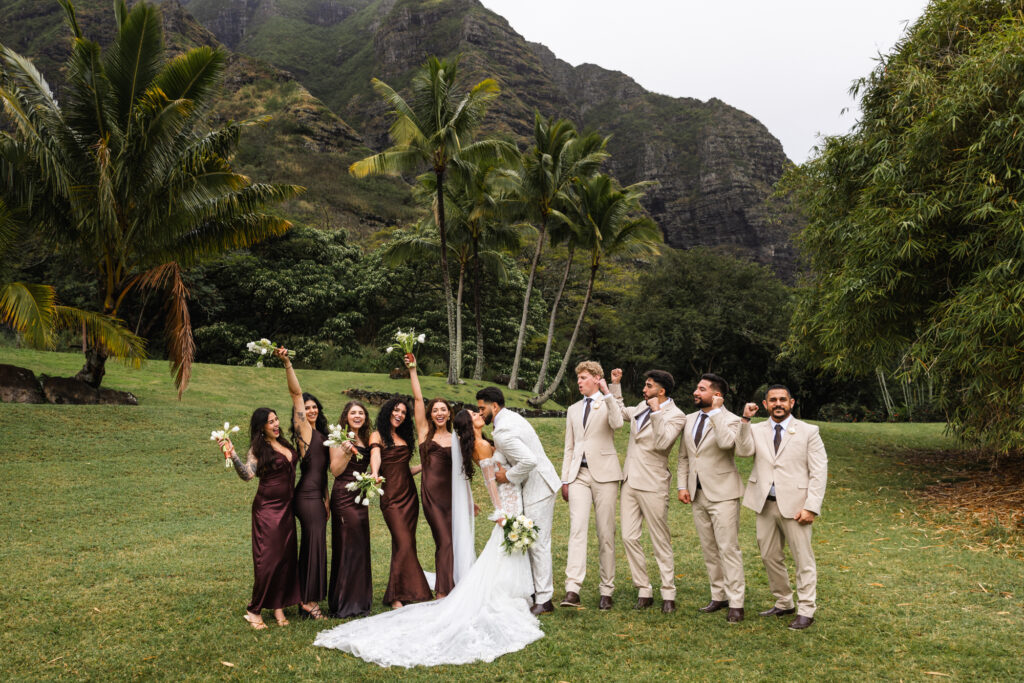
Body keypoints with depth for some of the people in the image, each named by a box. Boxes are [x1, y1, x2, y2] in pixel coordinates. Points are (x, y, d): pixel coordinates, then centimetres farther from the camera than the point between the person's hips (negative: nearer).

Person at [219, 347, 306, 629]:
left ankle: (279, 606, 16)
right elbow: (247, 474, -24)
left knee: (287, 557, 7)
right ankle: (254, 610, 8)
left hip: (286, 508, 6)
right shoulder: (258, 449, -6)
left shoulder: (284, 442, 7)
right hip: (267, 508, -6)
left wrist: (287, 363, 4)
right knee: (268, 559, -4)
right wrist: (232, 455, -36)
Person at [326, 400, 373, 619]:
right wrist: (346, 454, -26)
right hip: (344, 498, -8)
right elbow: (335, 471, -13)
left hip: (360, 498, 8)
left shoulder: (365, 440, 13)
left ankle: (359, 600, 21)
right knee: (348, 548, -4)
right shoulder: (340, 439, -8)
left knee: (361, 548, 11)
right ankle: (343, 604, 5)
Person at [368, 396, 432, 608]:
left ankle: (404, 594, 12)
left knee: (405, 545, 5)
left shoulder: (404, 438, 19)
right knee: (404, 545, -13)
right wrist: (375, 474, -41)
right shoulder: (378, 435, -1)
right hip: (391, 497, -6)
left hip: (409, 494, 7)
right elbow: (375, 456, -23)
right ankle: (397, 597, -7)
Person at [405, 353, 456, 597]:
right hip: (432, 493, -2)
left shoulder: (455, 439, 13)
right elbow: (418, 399, 1)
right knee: (445, 541, -8)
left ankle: (447, 591, 14)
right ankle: (443, 592, -2)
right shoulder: (425, 432, 7)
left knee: (450, 542, 2)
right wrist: (412, 370, -2)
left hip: (452, 493, 3)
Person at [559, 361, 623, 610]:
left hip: (604, 473, -3)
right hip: (579, 475, 3)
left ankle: (606, 590, 9)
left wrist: (606, 393, -18)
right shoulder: (573, 410, 20)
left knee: (606, 533, 1)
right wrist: (565, 479, 13)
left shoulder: (609, 402, 6)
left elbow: (617, 423, -18)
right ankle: (572, 589, -18)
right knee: (577, 529, -11)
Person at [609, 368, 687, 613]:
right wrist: (615, 384, 24)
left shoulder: (675, 416, -9)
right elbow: (620, 412, 32)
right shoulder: (642, 407, 12)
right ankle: (644, 591, 14)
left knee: (661, 542, 2)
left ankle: (668, 594, 13)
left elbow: (662, 442, -24)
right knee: (629, 538, 4)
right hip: (630, 481, 7)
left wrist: (657, 412, -24)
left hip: (652, 485, -7)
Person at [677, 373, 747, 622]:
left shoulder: (730, 420, -9)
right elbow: (683, 457, 17)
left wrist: (716, 411, -23)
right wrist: (682, 485, 7)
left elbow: (726, 443, -33)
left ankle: (735, 603, 2)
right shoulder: (689, 420, 12)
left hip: (722, 494, -7)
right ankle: (719, 596, 24)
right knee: (709, 550, 13)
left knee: (728, 548, -5)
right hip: (697, 494, 7)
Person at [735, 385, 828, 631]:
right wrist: (745, 420, -22)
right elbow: (743, 450, -13)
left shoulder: (808, 432, 0)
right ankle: (783, 603, 29)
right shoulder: (756, 430, 8)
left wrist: (811, 507, -12)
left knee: (803, 559, 2)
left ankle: (806, 610, 13)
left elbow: (819, 472, -4)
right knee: (769, 557, 13)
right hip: (765, 504, 4)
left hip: (794, 505, -4)